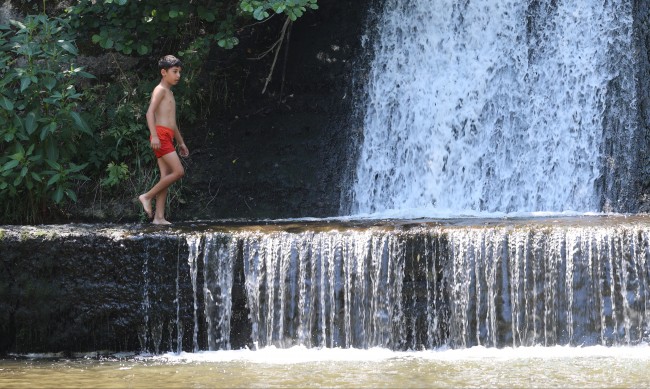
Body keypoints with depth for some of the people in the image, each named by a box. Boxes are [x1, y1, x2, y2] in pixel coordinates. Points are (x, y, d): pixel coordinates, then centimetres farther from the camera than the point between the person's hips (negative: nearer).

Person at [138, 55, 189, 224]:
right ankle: (147, 197, -8)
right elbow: (150, 112, -16)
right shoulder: (160, 90, -4)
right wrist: (154, 135, -26)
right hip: (160, 135, -10)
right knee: (178, 171, -16)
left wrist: (181, 142, 32)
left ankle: (159, 217, -3)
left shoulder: (169, 93, 26)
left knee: (165, 177, 2)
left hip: (168, 137, 10)